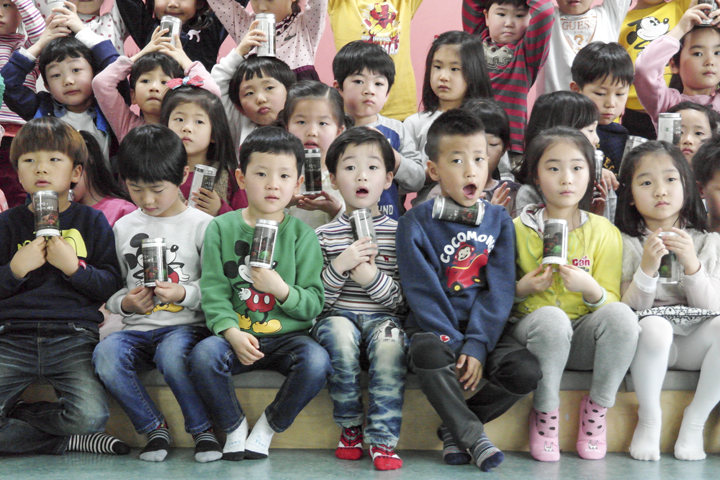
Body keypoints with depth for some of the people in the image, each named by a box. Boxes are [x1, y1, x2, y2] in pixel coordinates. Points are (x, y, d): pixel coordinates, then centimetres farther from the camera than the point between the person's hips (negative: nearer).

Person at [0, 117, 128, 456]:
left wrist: (74, 267, -11)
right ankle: (68, 441, -1)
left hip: (72, 338, 0)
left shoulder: (91, 221, 10)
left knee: (91, 415, -26)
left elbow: (111, 285, 4)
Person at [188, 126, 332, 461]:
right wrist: (231, 332, -18)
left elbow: (314, 304, 1)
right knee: (202, 356, -31)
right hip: (236, 335, 0)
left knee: (317, 362, -31)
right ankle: (234, 426, -4)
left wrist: (281, 289, -19)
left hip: (288, 336, 0)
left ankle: (268, 427, -5)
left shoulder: (302, 235, 5)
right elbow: (213, 292, -1)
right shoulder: (221, 228, 6)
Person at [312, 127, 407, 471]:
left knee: (390, 342, -35)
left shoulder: (398, 233, 8)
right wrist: (338, 266, -13)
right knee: (341, 337, -35)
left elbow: (406, 300, 2)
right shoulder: (324, 235, 9)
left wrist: (373, 278, -14)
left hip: (384, 317, 0)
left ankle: (383, 439, -27)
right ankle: (350, 427, -12)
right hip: (338, 315, 0)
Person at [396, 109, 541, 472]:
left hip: (484, 328, 3)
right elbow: (424, 293, -8)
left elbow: (500, 290, -1)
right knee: (427, 354, -37)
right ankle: (474, 437, -17)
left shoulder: (498, 220, 6)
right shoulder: (416, 223, -3)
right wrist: (454, 344, -18)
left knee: (526, 373, -23)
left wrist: (476, 346, -14)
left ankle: (454, 429, -1)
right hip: (435, 327, -3)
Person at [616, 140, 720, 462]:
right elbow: (629, 310, -3)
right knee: (654, 326, -37)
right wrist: (646, 269, -19)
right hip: (651, 339, -2)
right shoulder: (626, 243, 2)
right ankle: (649, 419, -12)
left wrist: (692, 265, -15)